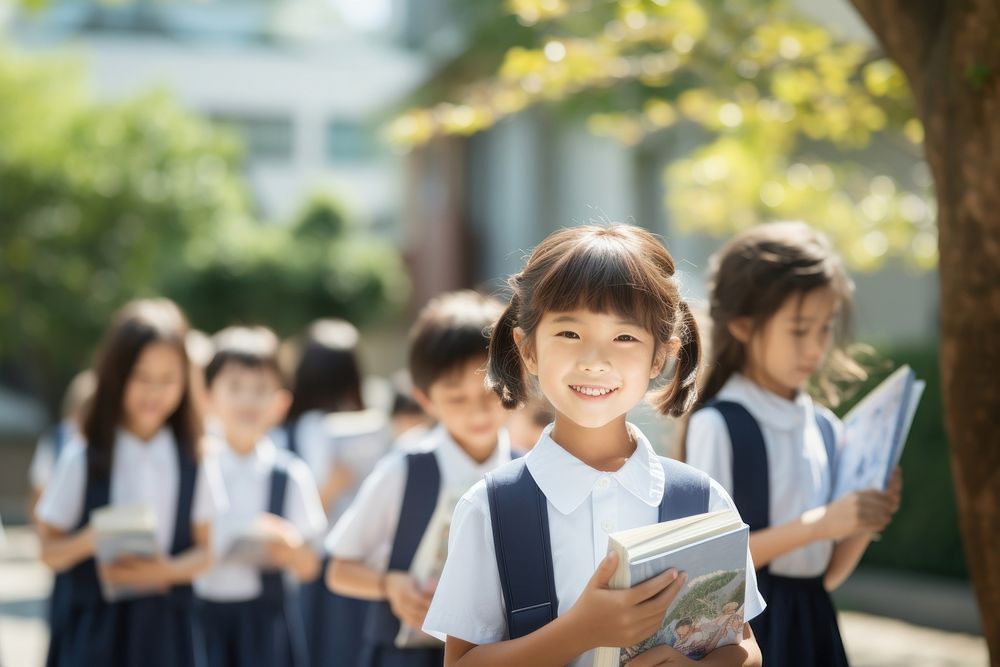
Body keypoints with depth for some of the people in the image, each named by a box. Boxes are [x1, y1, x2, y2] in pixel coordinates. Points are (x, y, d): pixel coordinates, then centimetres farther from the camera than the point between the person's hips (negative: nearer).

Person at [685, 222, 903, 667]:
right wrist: (815, 525, -19)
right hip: (744, 622, -5)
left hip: (812, 623, 5)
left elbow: (829, 575, 11)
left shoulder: (826, 428, 5)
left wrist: (864, 525, -7)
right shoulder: (717, 425, -11)